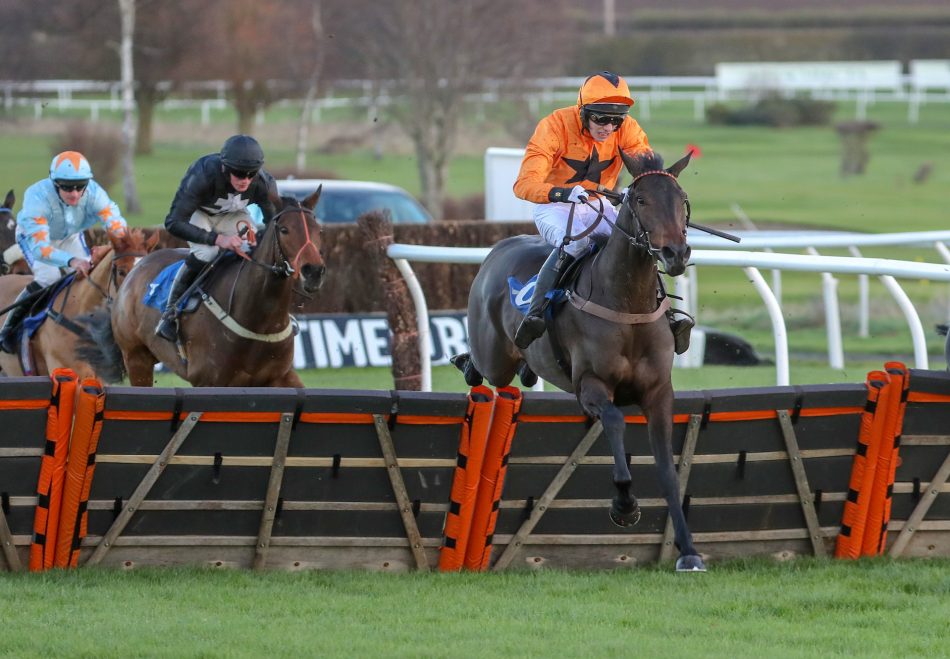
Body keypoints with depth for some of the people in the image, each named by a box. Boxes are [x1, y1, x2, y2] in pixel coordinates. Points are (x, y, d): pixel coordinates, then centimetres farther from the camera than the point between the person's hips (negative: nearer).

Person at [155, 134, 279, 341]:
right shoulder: (202, 176, -41)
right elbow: (174, 223, -42)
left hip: (232, 215, 4)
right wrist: (217, 239, -53)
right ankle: (171, 312, -14)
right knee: (205, 252, -30)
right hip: (197, 213, -4)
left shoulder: (264, 184, -31)